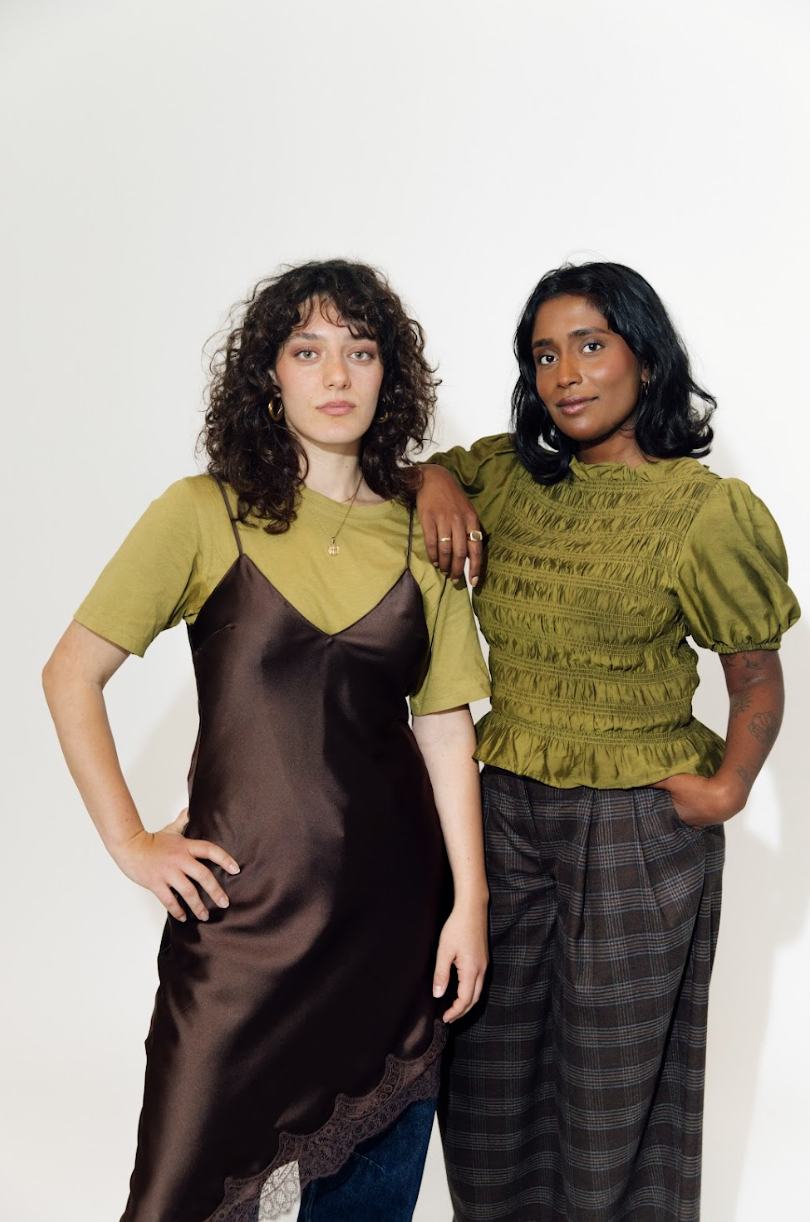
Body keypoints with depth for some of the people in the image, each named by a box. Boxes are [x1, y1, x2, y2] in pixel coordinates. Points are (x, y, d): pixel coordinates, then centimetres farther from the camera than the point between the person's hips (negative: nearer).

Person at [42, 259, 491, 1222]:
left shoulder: (420, 532, 5)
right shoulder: (204, 513, -4)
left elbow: (444, 723, 5)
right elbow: (71, 675, -2)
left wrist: (470, 900, 1)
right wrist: (130, 843, -6)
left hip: (393, 897, 3)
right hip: (248, 893, -3)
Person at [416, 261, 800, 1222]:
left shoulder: (703, 509, -9)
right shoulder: (510, 473, 3)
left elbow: (758, 676, -3)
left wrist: (730, 784, -18)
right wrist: (435, 481, -6)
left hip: (635, 826, -4)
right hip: (502, 807, 5)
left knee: (611, 1087, 13)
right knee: (487, 1064, 16)